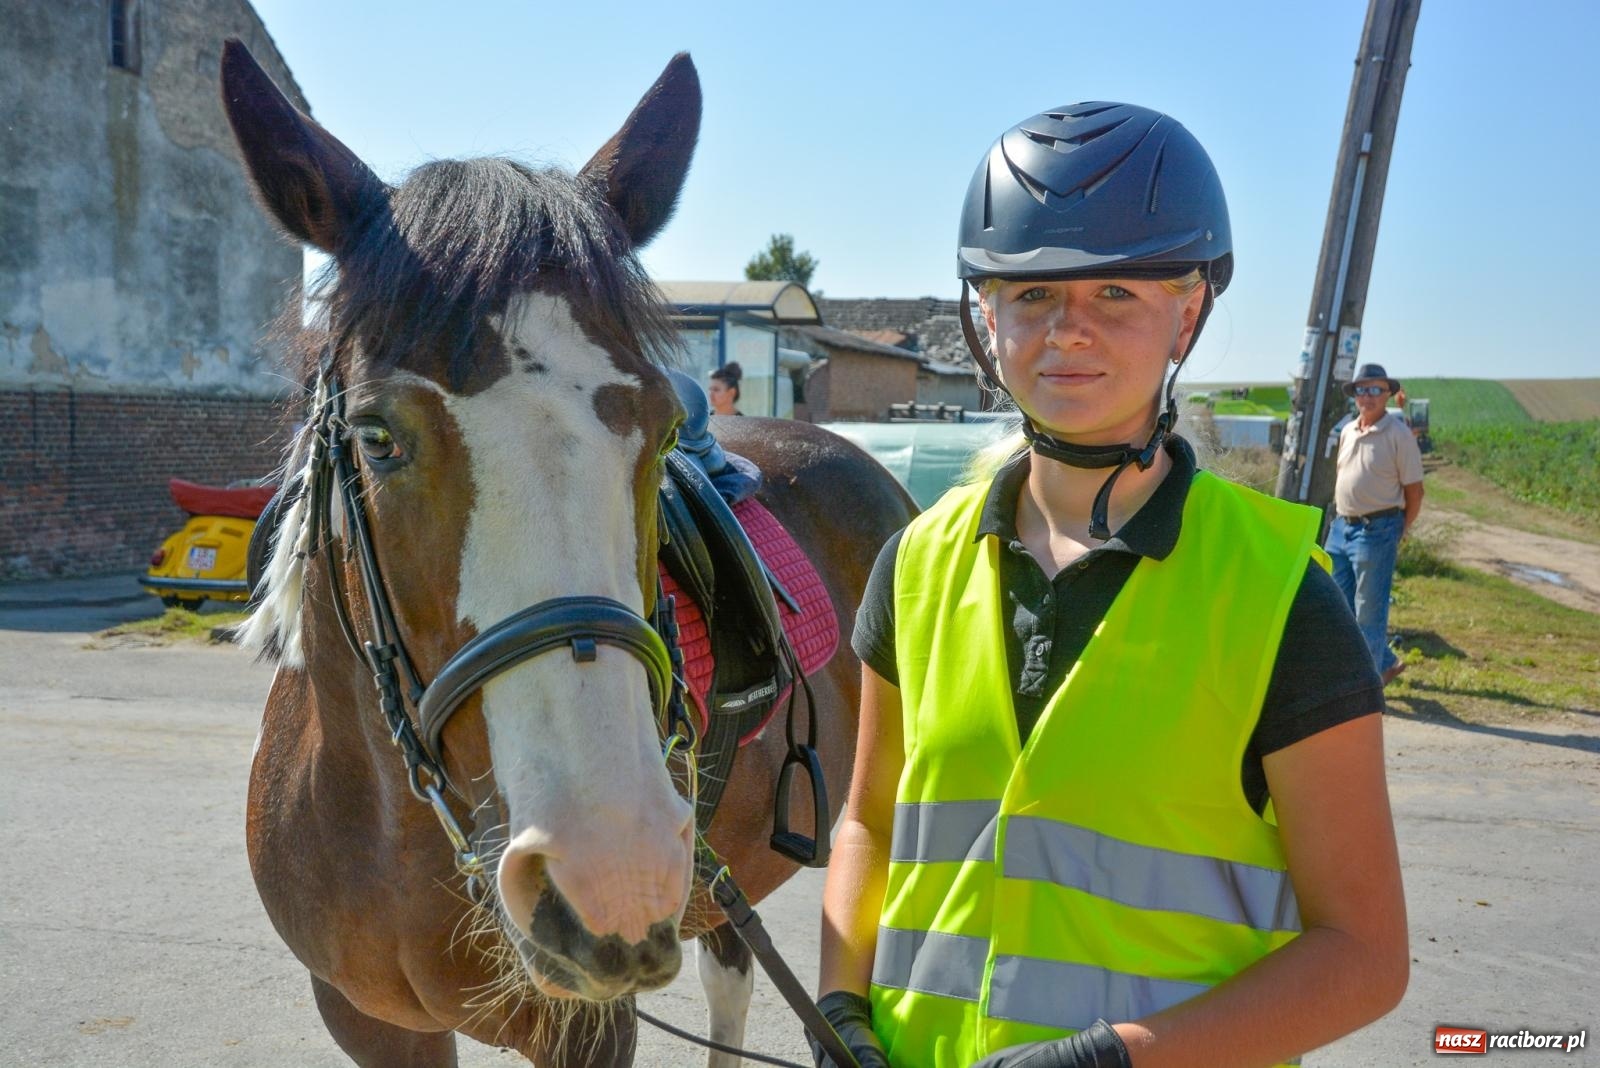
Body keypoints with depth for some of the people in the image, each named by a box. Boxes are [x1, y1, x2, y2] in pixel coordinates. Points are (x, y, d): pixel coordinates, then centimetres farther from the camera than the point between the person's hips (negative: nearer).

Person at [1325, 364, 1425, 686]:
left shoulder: (1399, 434, -10)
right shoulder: (1347, 431, 11)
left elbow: (1414, 490, -7)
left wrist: (1400, 532, -4)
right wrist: (1339, 519, 14)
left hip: (1376, 530, -8)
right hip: (1341, 526, 8)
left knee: (1368, 610, -1)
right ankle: (1386, 662, 29)